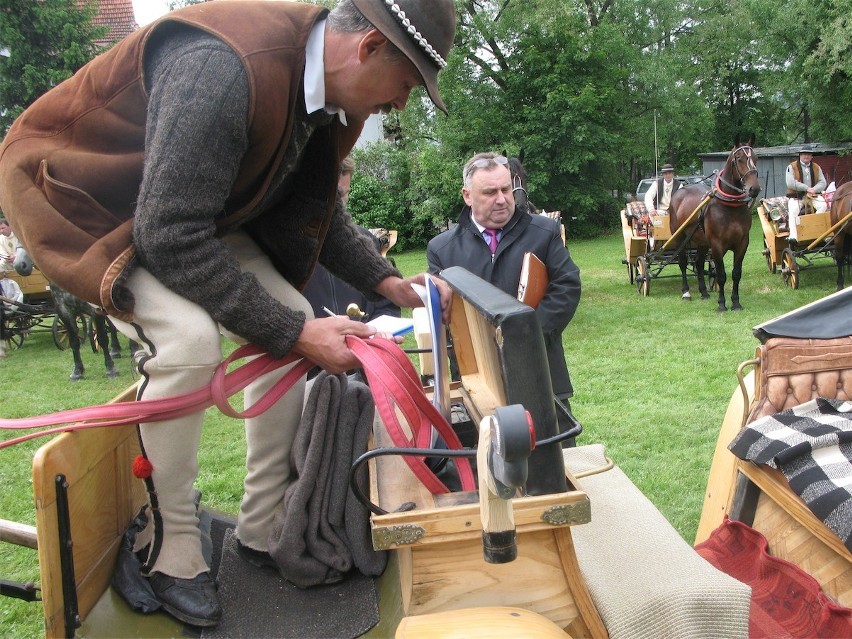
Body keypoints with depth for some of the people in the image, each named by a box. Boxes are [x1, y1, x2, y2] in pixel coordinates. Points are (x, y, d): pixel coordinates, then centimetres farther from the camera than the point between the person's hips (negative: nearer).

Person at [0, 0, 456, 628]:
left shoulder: (328, 87, -8)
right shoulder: (223, 67, -36)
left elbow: (315, 210, 7)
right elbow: (170, 237, -34)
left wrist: (386, 280, -6)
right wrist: (292, 332, -31)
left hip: (194, 210, 9)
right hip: (77, 195, -8)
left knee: (294, 321, -4)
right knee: (190, 336, -31)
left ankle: (264, 530, 9)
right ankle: (172, 554, -8)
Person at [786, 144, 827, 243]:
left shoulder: (816, 167, 15)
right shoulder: (792, 167, 0)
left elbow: (822, 183, 7)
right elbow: (790, 183, -13)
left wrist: (814, 189, -14)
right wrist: (807, 188, -16)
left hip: (813, 196, 4)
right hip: (796, 197, -4)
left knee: (823, 205, -23)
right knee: (793, 210, -31)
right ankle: (793, 235, -39)